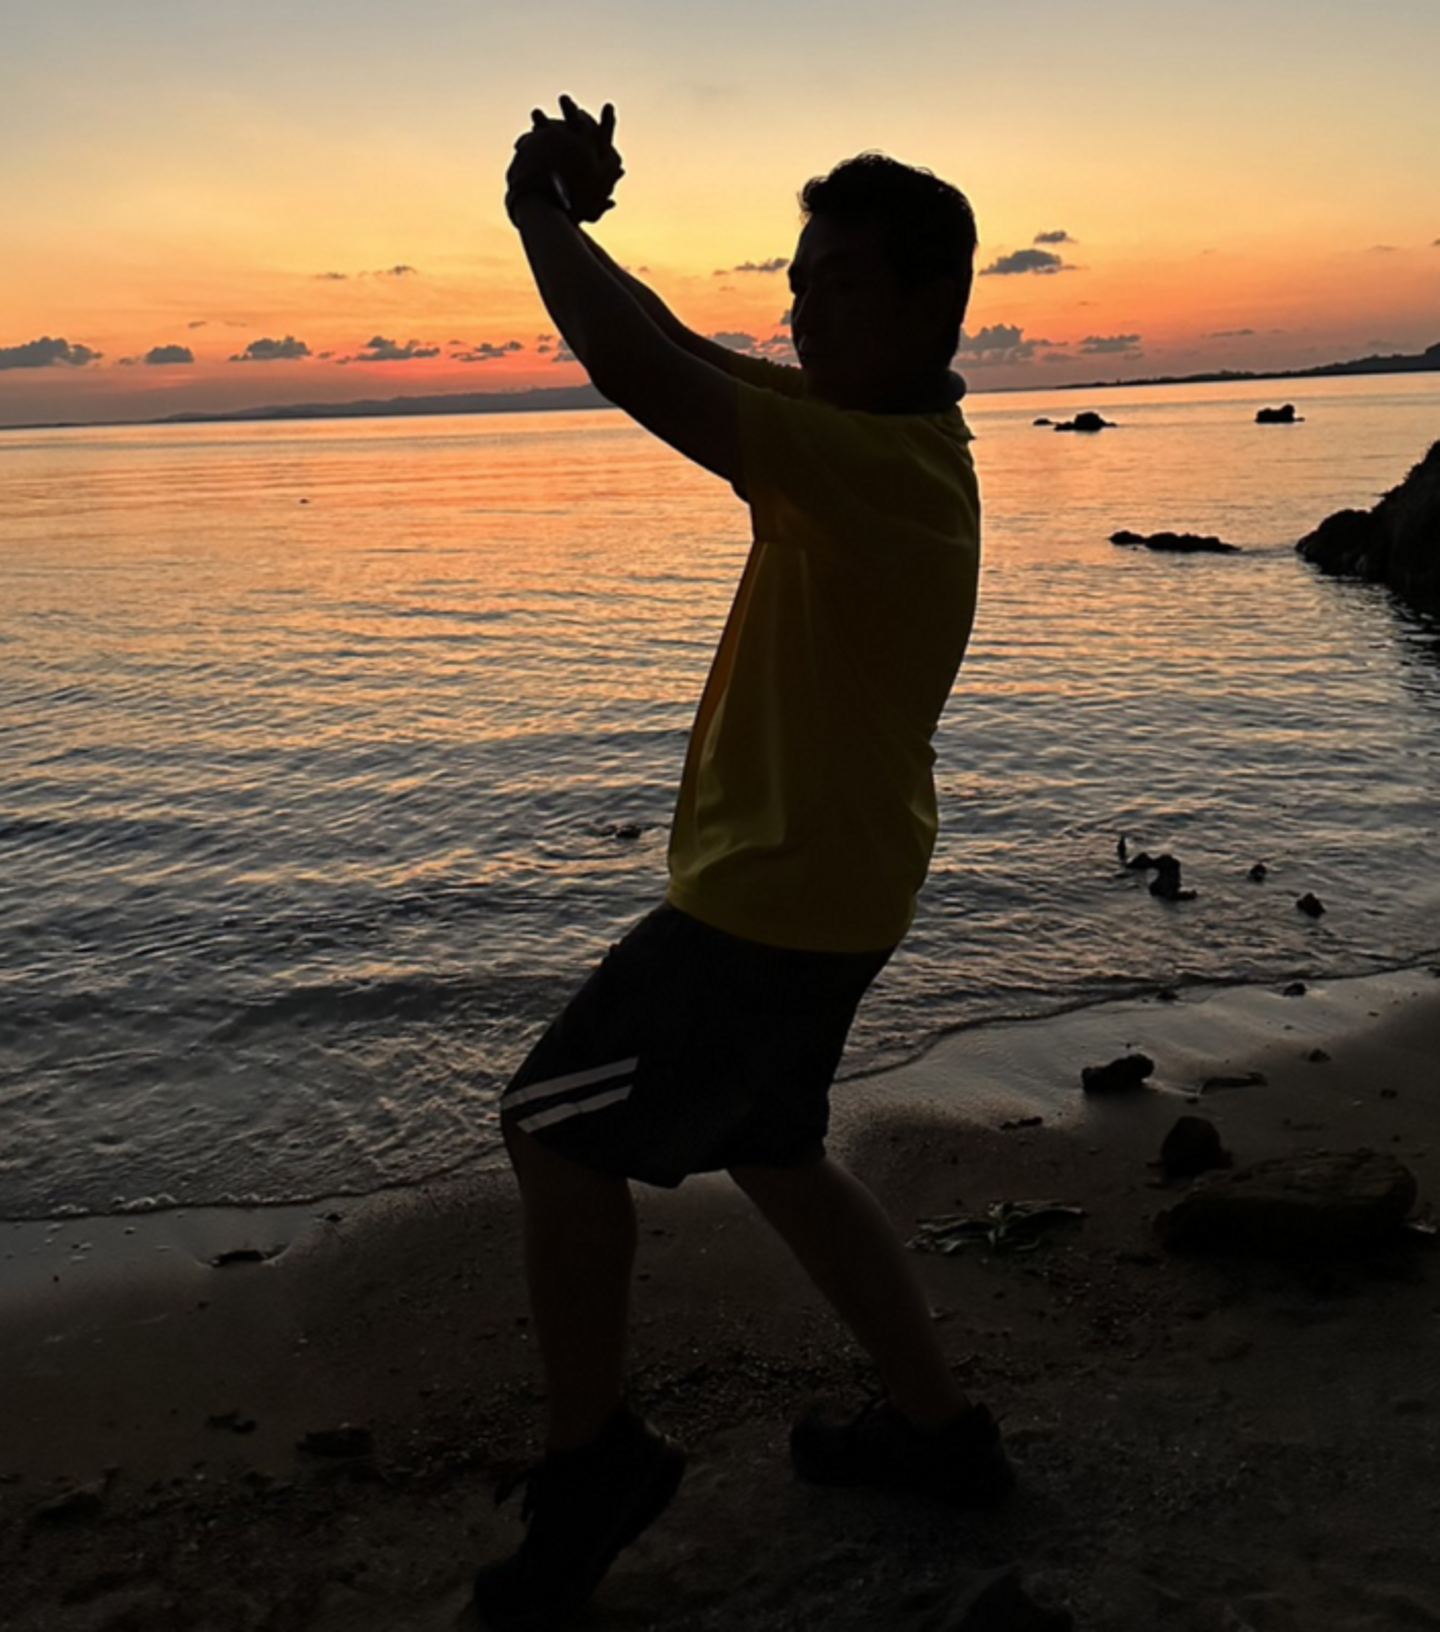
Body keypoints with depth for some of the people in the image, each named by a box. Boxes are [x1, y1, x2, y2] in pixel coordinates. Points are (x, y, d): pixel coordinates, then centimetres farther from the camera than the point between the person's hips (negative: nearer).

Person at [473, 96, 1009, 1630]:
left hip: (782, 897, -10)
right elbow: (675, 354, 11)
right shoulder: (865, 430, 6)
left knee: (557, 1131, 1)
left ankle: (591, 1455, 20)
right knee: (771, 1152, 22)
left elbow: (643, 372, -30)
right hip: (807, 883, 10)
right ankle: (938, 1424, 36)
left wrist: (543, 209, -14)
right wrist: (568, 215, -2)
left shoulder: (891, 469, -24)